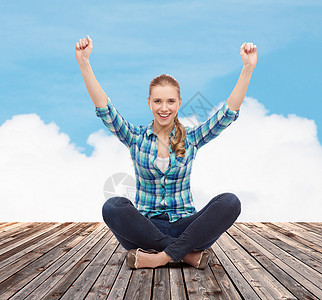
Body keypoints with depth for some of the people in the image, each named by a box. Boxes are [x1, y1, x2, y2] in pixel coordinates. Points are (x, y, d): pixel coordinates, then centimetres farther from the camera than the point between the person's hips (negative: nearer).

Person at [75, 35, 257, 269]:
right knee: (114, 206, -32)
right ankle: (187, 253, -26)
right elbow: (104, 110, -8)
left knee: (230, 202, -26)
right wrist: (84, 63, -20)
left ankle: (163, 256, -26)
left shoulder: (191, 138, 6)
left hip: (184, 225, 1)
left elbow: (228, 114, -5)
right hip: (146, 226, 0)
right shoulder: (136, 137, 5)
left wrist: (248, 68, -16)